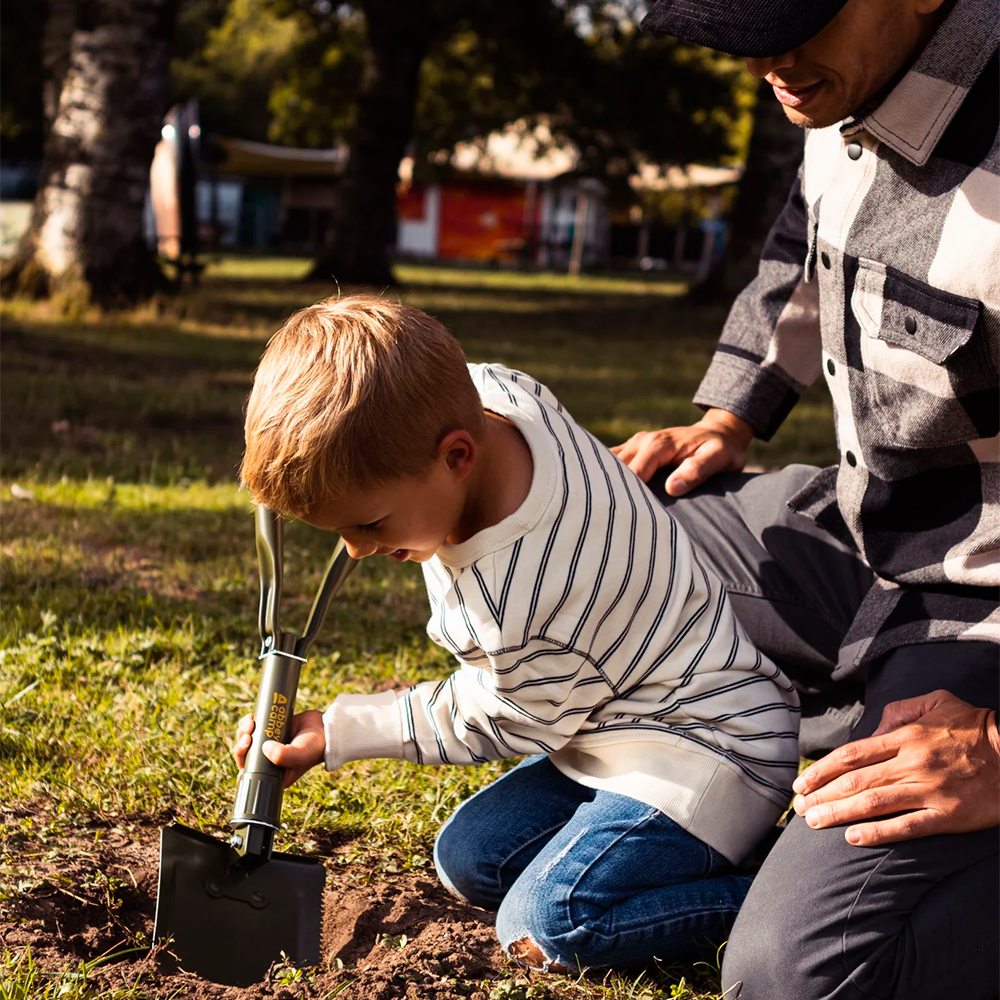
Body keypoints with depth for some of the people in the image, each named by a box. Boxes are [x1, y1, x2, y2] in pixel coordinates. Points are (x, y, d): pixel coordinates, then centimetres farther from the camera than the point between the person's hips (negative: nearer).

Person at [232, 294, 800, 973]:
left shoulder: (519, 610, -34)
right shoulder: (490, 388, -13)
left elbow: (491, 725, -12)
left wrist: (336, 735, -2)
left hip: (711, 746, -10)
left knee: (544, 927, -23)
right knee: (467, 858, 10)